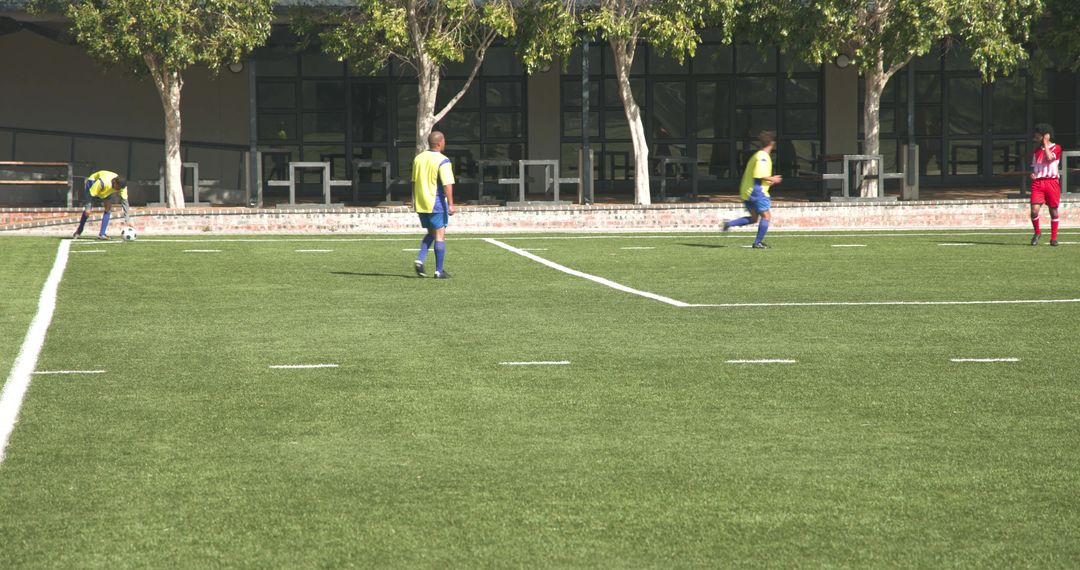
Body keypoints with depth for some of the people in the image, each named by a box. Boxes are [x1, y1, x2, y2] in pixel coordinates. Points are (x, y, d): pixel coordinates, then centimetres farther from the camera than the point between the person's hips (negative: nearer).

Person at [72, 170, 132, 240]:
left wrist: (127, 219, -30)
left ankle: (102, 234, -11)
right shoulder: (102, 182, -44)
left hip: (106, 191, 4)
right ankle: (78, 232, 13)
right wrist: (87, 207, -30)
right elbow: (90, 194, -34)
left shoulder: (121, 186, -29)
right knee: (87, 210, -8)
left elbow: (124, 201, -26)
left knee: (108, 208, -14)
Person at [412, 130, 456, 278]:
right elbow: (447, 184, -19)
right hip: (437, 203, -6)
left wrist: (414, 201, 22)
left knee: (430, 233, 19)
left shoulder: (418, 158, 8)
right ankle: (439, 271, 1)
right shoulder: (443, 161, -13)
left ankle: (420, 260, 1)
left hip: (421, 203, 6)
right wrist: (450, 204, -19)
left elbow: (414, 181, 14)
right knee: (440, 235, 1)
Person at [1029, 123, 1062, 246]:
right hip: (1038, 182, 3)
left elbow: (1049, 158, -19)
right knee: (1034, 210, -12)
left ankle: (1053, 238, 14)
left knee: (1053, 211, 3)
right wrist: (1032, 174, 2)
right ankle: (1037, 233, 11)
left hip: (1052, 181, -3)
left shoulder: (1056, 148, 0)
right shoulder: (1037, 150, 15)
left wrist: (1045, 143, -11)